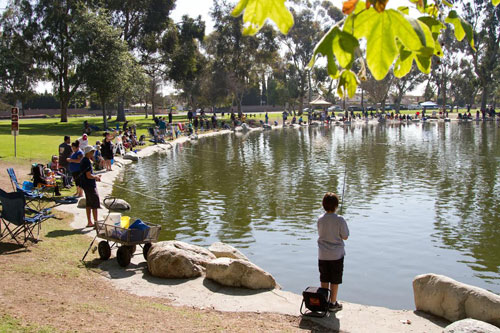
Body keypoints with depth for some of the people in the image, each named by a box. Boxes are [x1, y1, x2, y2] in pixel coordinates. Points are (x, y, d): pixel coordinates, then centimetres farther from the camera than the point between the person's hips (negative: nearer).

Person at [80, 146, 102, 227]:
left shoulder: (83, 160, 13)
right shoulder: (87, 162, -19)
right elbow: (89, 176, -24)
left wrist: (95, 177, 13)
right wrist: (96, 177, -7)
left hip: (86, 185, 10)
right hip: (90, 185, -10)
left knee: (88, 204, 14)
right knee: (95, 204, -4)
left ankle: (89, 222, 20)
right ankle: (96, 222, -2)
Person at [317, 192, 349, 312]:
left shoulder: (320, 219, -5)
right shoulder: (339, 220, -16)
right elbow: (345, 237, -9)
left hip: (322, 255, 3)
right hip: (336, 255, -3)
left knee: (324, 280, 14)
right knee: (335, 281, 9)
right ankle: (333, 303, 17)